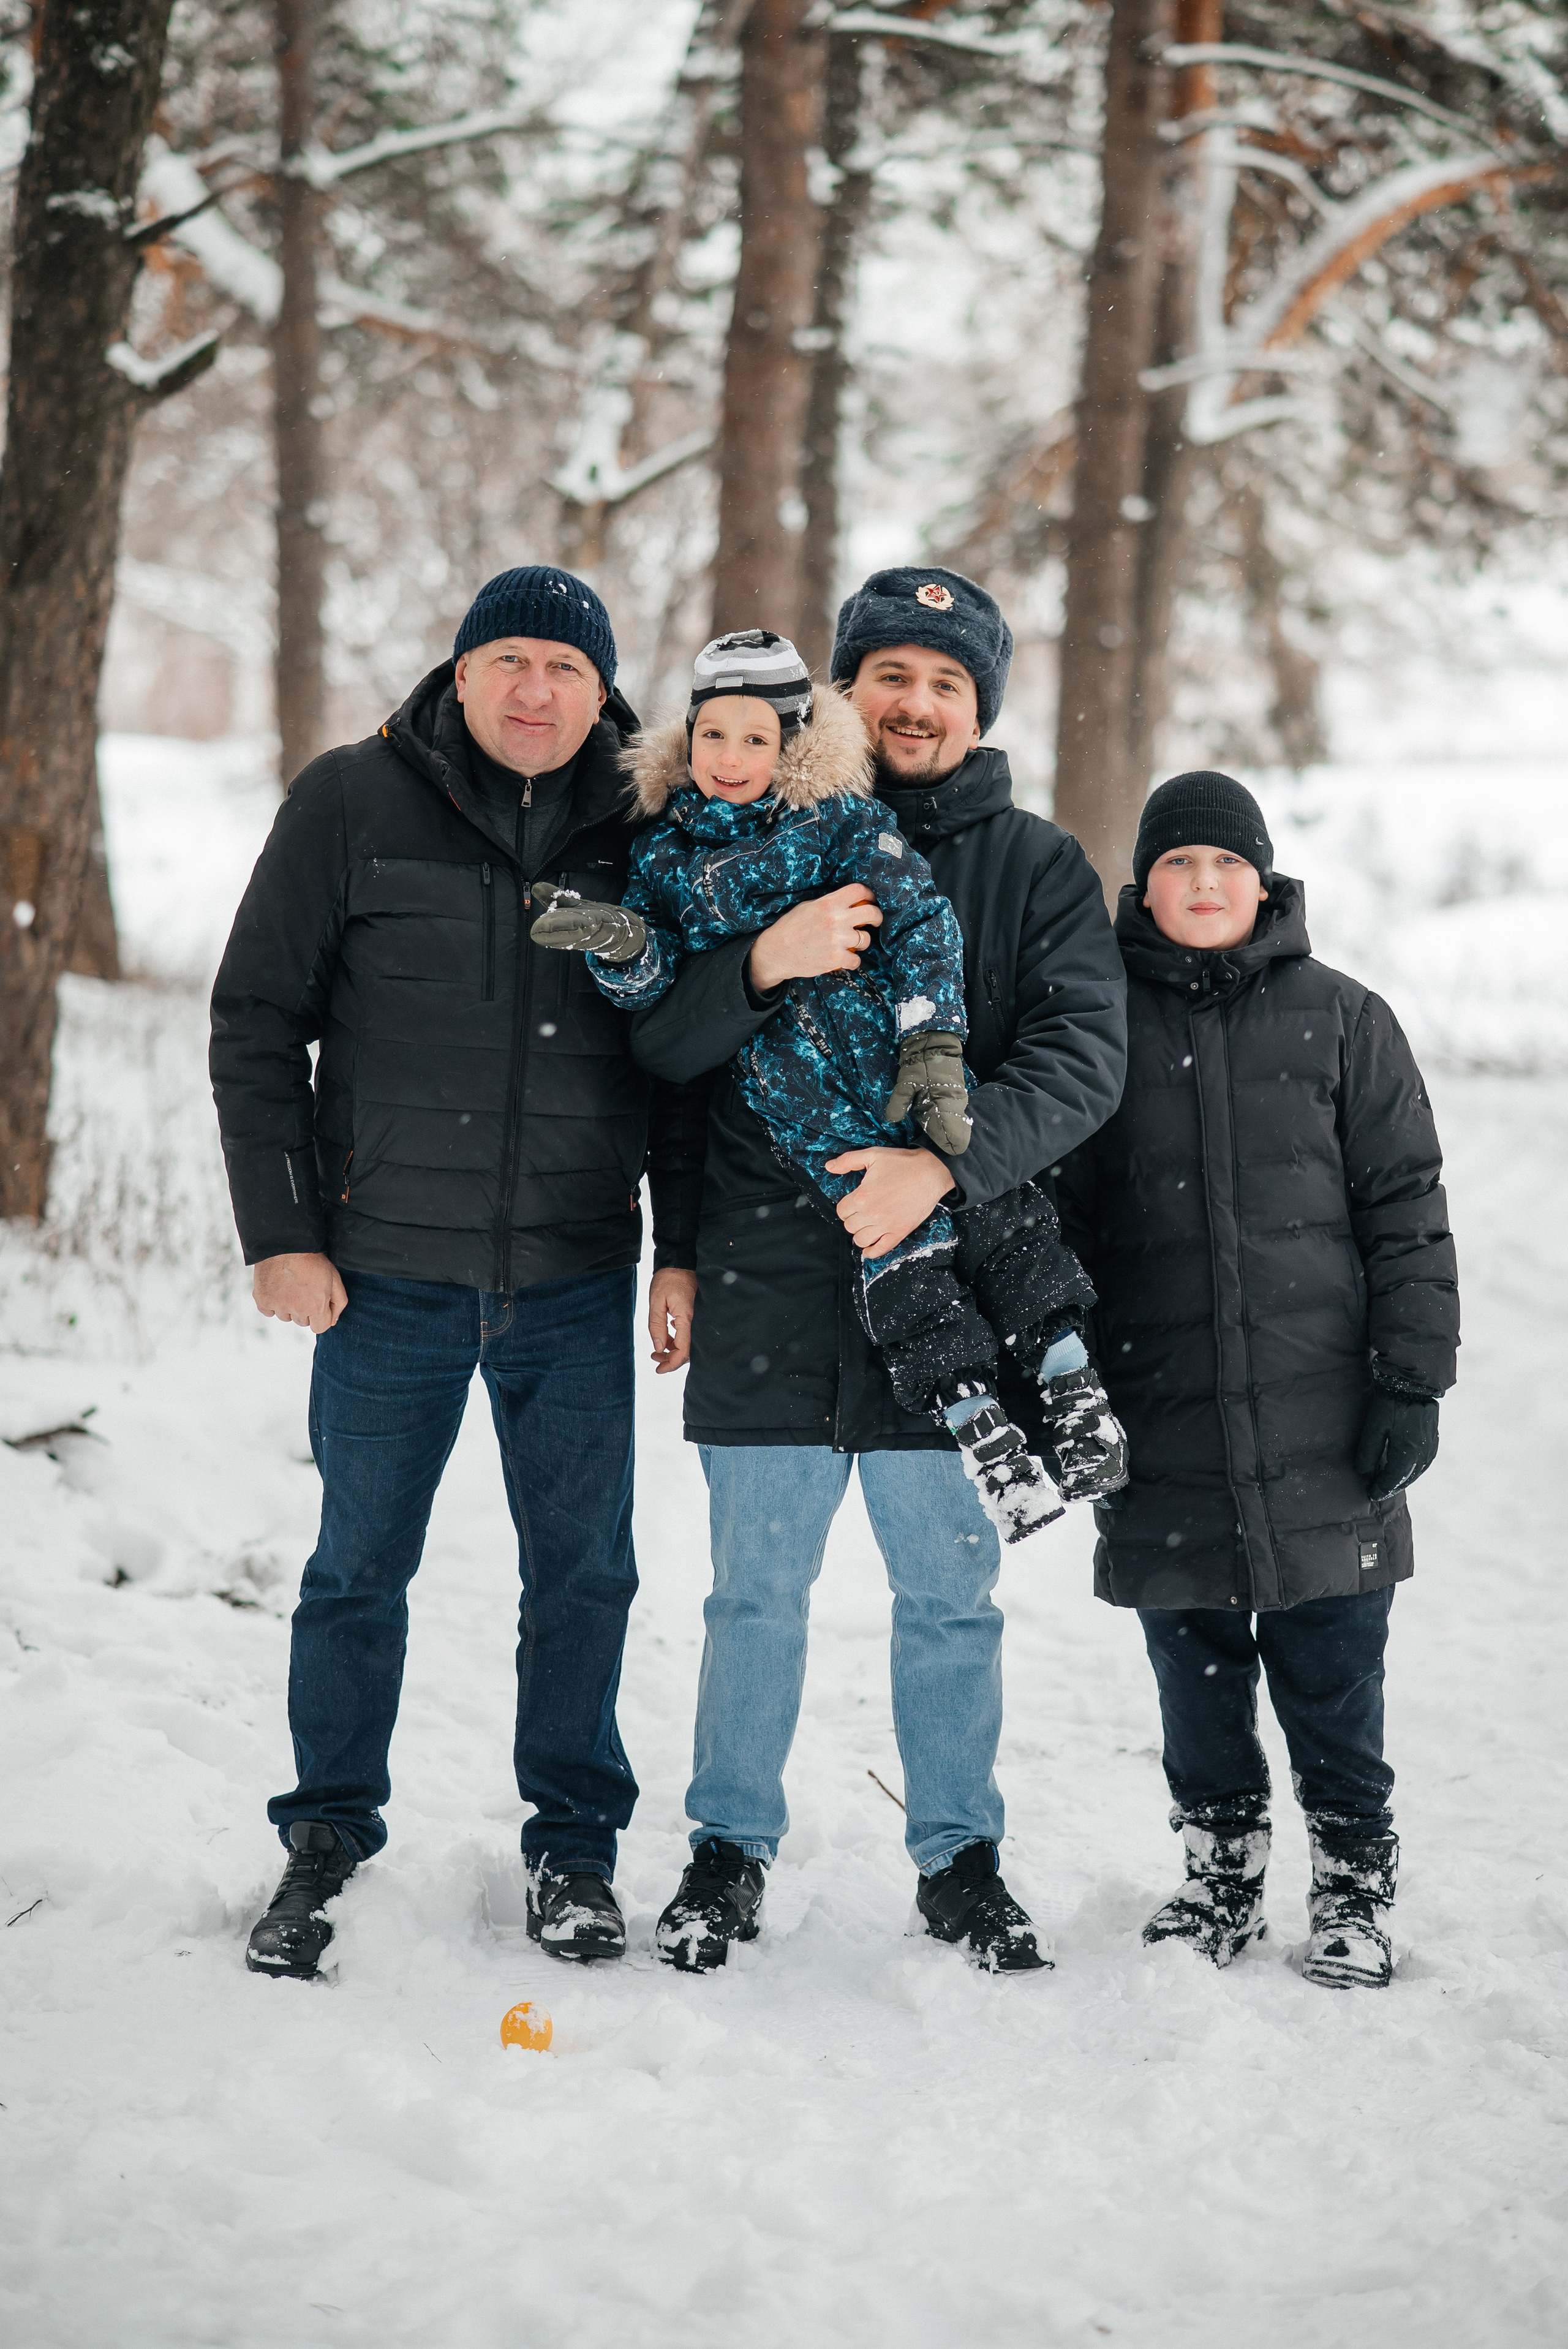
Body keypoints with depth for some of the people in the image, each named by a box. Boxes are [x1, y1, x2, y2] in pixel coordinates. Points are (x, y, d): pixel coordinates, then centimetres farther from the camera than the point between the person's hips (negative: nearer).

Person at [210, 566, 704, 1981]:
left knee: (584, 1569, 7)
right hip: (387, 1269, -1)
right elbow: (256, 1023, 0)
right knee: (361, 1566, 7)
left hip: (578, 1279, 2)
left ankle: (574, 1841, 22)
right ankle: (327, 1840, 22)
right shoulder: (352, 804, -2)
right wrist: (279, 1230, -5)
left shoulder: (640, 837, 4)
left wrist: (684, 1252, 5)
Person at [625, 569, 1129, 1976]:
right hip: (771, 1280, 0)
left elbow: (1084, 1058, -6)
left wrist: (946, 1163, -20)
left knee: (951, 1594, 9)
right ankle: (732, 1847, 23)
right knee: (758, 1588, 8)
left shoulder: (1039, 869, 7)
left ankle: (960, 1857, 23)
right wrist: (764, 959, -19)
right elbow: (657, 1047, 0)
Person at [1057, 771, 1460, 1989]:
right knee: (1195, 1673, 9)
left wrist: (1412, 1383, -4)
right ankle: (1221, 1875, 25)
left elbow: (1405, 1210, 3)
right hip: (1163, 1428, 2)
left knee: (1332, 1675, 2)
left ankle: (1355, 1888, 16)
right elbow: (1061, 1218, 11)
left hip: (1321, 1430, -1)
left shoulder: (1342, 1019, 5)